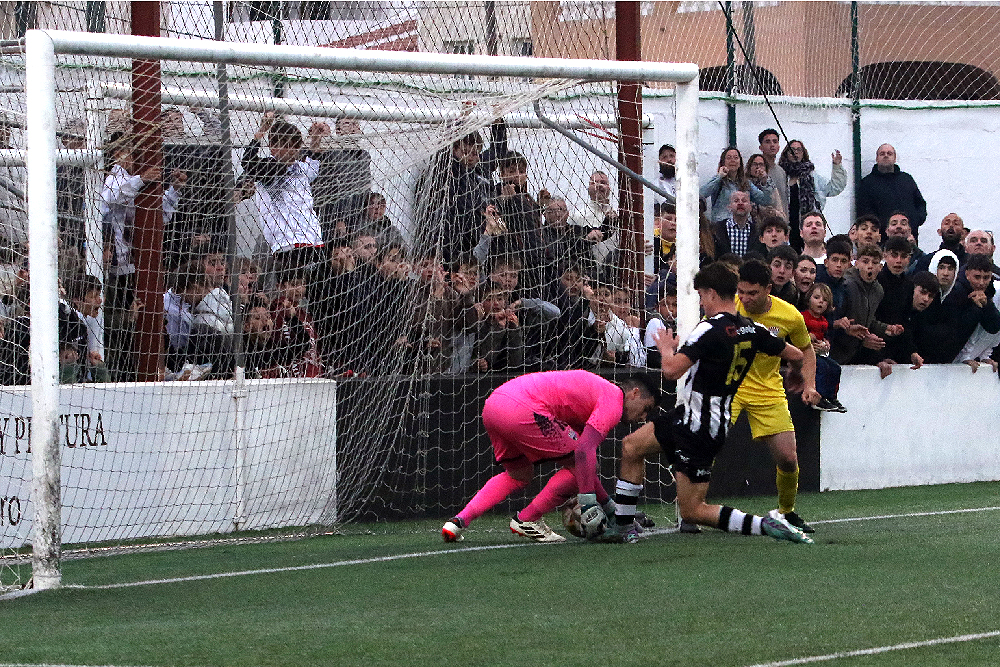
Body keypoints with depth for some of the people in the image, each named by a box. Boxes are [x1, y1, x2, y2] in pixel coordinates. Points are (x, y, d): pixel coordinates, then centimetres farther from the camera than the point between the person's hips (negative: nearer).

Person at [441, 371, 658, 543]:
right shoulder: (613, 402, 0)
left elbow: (579, 461, 35)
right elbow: (584, 451, -15)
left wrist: (609, 507, 37)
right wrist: (589, 504, -14)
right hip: (522, 409, -10)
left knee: (520, 475, 30)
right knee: (579, 464, 1)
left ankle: (459, 521, 17)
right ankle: (526, 520, 9)